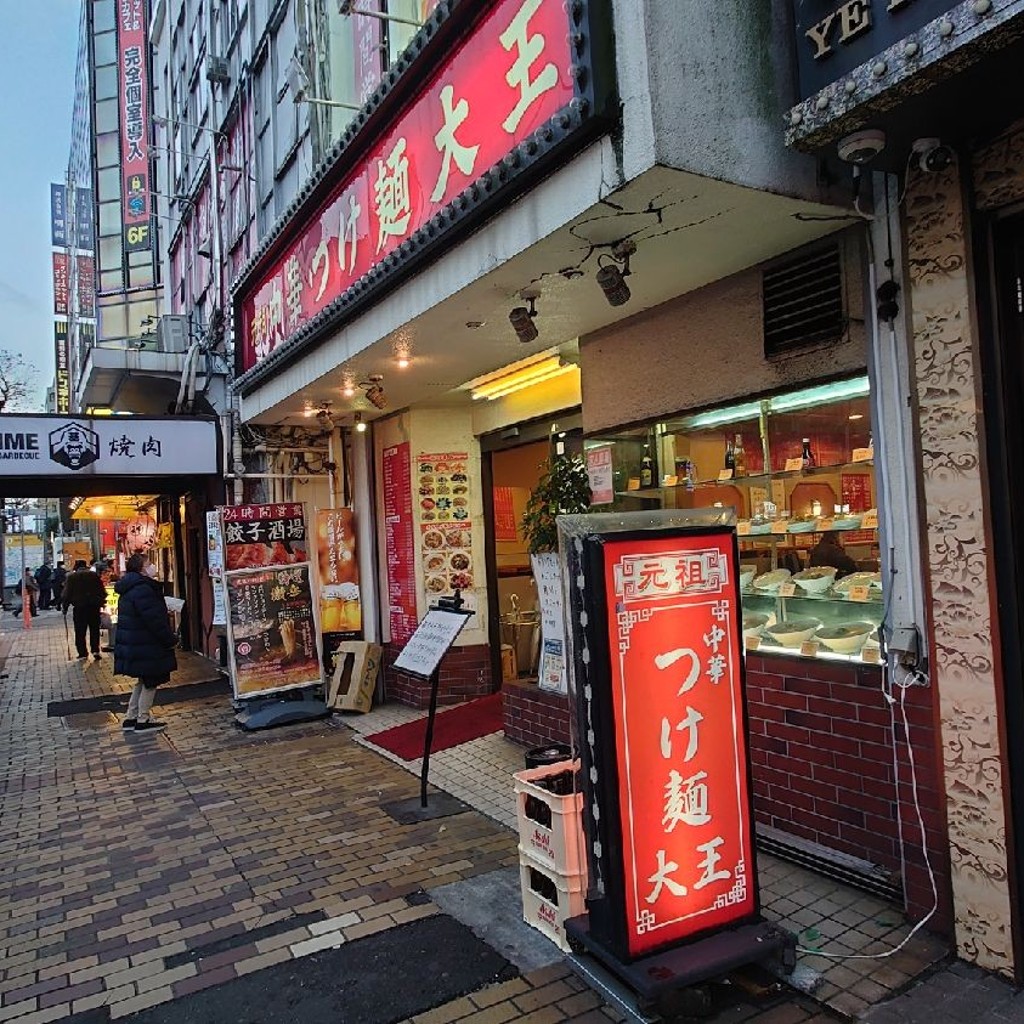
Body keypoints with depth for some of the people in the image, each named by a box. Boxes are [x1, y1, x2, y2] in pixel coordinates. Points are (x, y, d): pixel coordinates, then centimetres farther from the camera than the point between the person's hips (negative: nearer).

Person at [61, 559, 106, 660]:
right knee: (94, 629, 10)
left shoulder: (71, 577, 2)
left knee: (80, 631, 5)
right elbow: (102, 591, 5)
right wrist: (102, 602, 15)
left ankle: (82, 653, 4)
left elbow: (66, 593, -1)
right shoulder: (94, 575, 5)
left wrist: (65, 606, 7)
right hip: (94, 606, 1)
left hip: (79, 607, -1)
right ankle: (95, 650, 0)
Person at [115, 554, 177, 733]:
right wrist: (171, 640, -15)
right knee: (151, 681, 2)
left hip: (132, 643, 10)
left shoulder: (129, 589, 14)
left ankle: (131, 717, 25)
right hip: (144, 646, -10)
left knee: (144, 680, 20)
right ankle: (143, 720, 10)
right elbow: (155, 620, -23)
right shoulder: (143, 589, -21)